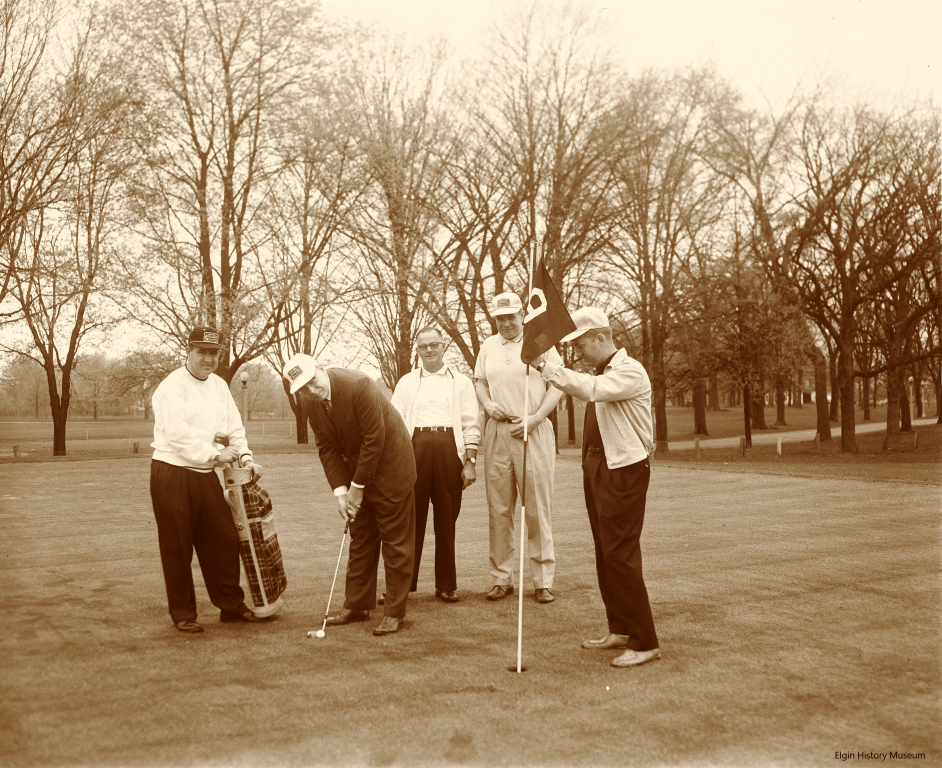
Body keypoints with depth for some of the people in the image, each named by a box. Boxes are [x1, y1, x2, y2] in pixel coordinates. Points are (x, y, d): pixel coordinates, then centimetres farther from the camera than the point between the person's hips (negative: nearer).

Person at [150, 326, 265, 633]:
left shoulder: (219, 385, 13)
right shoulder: (172, 387, -11)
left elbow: (234, 426, 12)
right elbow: (177, 432, -21)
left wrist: (245, 457, -3)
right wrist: (214, 454, -22)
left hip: (205, 475, 7)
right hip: (172, 474, -7)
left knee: (224, 538, 9)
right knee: (177, 547, 2)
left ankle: (231, 604, 22)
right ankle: (183, 614, 15)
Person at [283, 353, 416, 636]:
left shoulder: (359, 385, -27)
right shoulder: (309, 400, -6)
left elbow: (375, 439, -24)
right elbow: (326, 447, 0)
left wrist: (358, 486, -17)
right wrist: (340, 489, -10)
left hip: (389, 465, -7)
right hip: (356, 468, 7)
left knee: (395, 541, -1)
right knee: (360, 540, 13)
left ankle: (394, 612, 4)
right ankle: (357, 606, 22)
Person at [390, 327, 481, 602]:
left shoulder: (460, 381, 11)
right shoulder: (406, 382, 16)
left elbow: (471, 426, 7)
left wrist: (470, 462, -3)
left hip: (449, 448, -1)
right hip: (415, 448, 1)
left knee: (446, 520, 3)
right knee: (411, 517, 0)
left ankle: (446, 585, 12)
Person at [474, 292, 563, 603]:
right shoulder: (488, 346, 14)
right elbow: (479, 381, 23)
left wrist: (536, 417, -12)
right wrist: (488, 403, 1)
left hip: (534, 431, -4)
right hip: (498, 432, 4)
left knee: (537, 508, -3)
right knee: (498, 509, 5)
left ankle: (543, 581, 5)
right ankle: (501, 578, 14)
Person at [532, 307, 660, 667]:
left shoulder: (629, 371, -14)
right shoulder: (601, 372, 15)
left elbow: (592, 389, -30)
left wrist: (546, 366, -29)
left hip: (624, 470, -9)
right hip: (597, 467, 9)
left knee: (620, 554, -10)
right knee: (605, 553, 13)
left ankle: (645, 642, -2)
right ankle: (619, 630, 25)